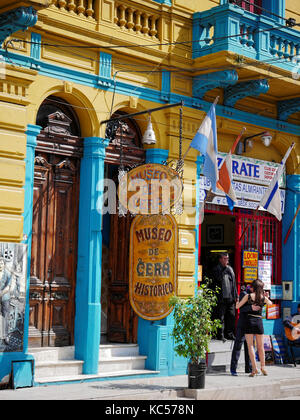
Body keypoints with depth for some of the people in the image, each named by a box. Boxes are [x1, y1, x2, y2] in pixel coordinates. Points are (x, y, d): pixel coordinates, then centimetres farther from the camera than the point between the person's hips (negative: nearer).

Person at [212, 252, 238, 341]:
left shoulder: (230, 269, 15)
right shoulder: (216, 269, -3)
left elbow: (234, 283, 17)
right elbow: (219, 278, -20)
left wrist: (236, 295, 13)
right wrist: (225, 269, -17)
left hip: (230, 297, 6)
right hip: (221, 298, -6)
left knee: (231, 316, 8)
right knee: (221, 317, -2)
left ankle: (230, 334, 17)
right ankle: (221, 335, 3)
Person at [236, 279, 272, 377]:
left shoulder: (248, 296, -4)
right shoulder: (264, 298, 2)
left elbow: (237, 307, 2)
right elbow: (270, 303, 23)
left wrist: (237, 301, 20)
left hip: (249, 321, -2)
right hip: (259, 321, 2)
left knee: (250, 346, -1)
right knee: (260, 346, 14)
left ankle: (254, 368, -10)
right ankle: (263, 367, 20)